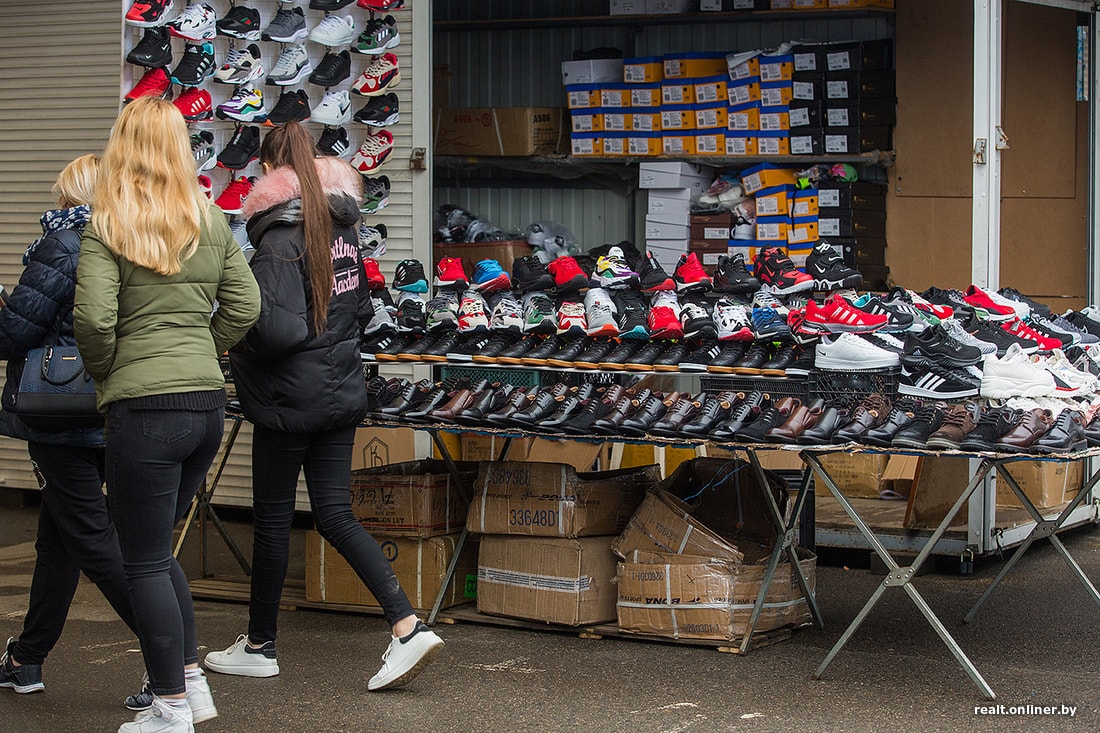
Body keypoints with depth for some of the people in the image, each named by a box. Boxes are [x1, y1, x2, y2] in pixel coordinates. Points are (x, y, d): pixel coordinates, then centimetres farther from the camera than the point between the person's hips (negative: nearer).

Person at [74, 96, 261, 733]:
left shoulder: (107, 228, -7)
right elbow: (246, 305, 7)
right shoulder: (212, 222, 8)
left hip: (145, 406, -6)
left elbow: (93, 318, -17)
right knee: (157, 546, 22)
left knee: (146, 560, 5)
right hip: (209, 401, 6)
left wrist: (104, 370, 1)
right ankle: (192, 680, 22)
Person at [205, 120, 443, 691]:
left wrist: (238, 345, -7)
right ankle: (408, 627, -1)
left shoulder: (279, 240, -18)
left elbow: (275, 328, -25)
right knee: (335, 515, 10)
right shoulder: (342, 228, 5)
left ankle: (260, 646, 21)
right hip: (342, 392, 7)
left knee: (272, 520, 7)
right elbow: (361, 308, 15)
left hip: (290, 399, -7)